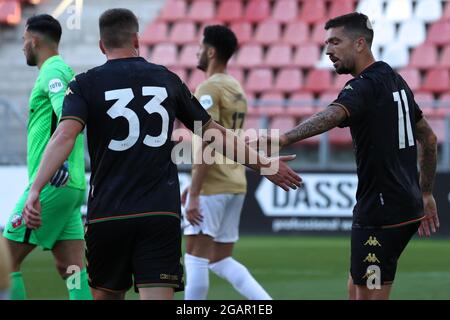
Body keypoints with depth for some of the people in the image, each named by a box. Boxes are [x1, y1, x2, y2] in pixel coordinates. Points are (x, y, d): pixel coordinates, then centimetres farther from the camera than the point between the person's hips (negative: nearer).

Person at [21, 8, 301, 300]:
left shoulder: (85, 84, 2)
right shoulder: (168, 80, 11)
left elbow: (64, 136, -15)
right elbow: (214, 134, 16)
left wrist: (35, 190, -22)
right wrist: (264, 164, 27)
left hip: (107, 216, -1)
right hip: (162, 214, 1)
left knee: (106, 295, 16)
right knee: (157, 297, -6)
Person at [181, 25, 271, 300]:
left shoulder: (209, 89, -12)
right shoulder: (236, 89, 17)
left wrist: (194, 195, -19)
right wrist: (195, 186, 26)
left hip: (213, 186, -9)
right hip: (235, 185, 9)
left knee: (196, 258, -4)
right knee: (221, 261, 13)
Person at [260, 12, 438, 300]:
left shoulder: (364, 86, -16)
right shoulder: (395, 80, 14)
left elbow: (333, 116, -38)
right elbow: (429, 138, 23)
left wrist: (284, 138, -53)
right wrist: (426, 194, 28)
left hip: (381, 211, -10)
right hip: (408, 206, 10)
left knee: (367, 295, -4)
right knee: (356, 290, 16)